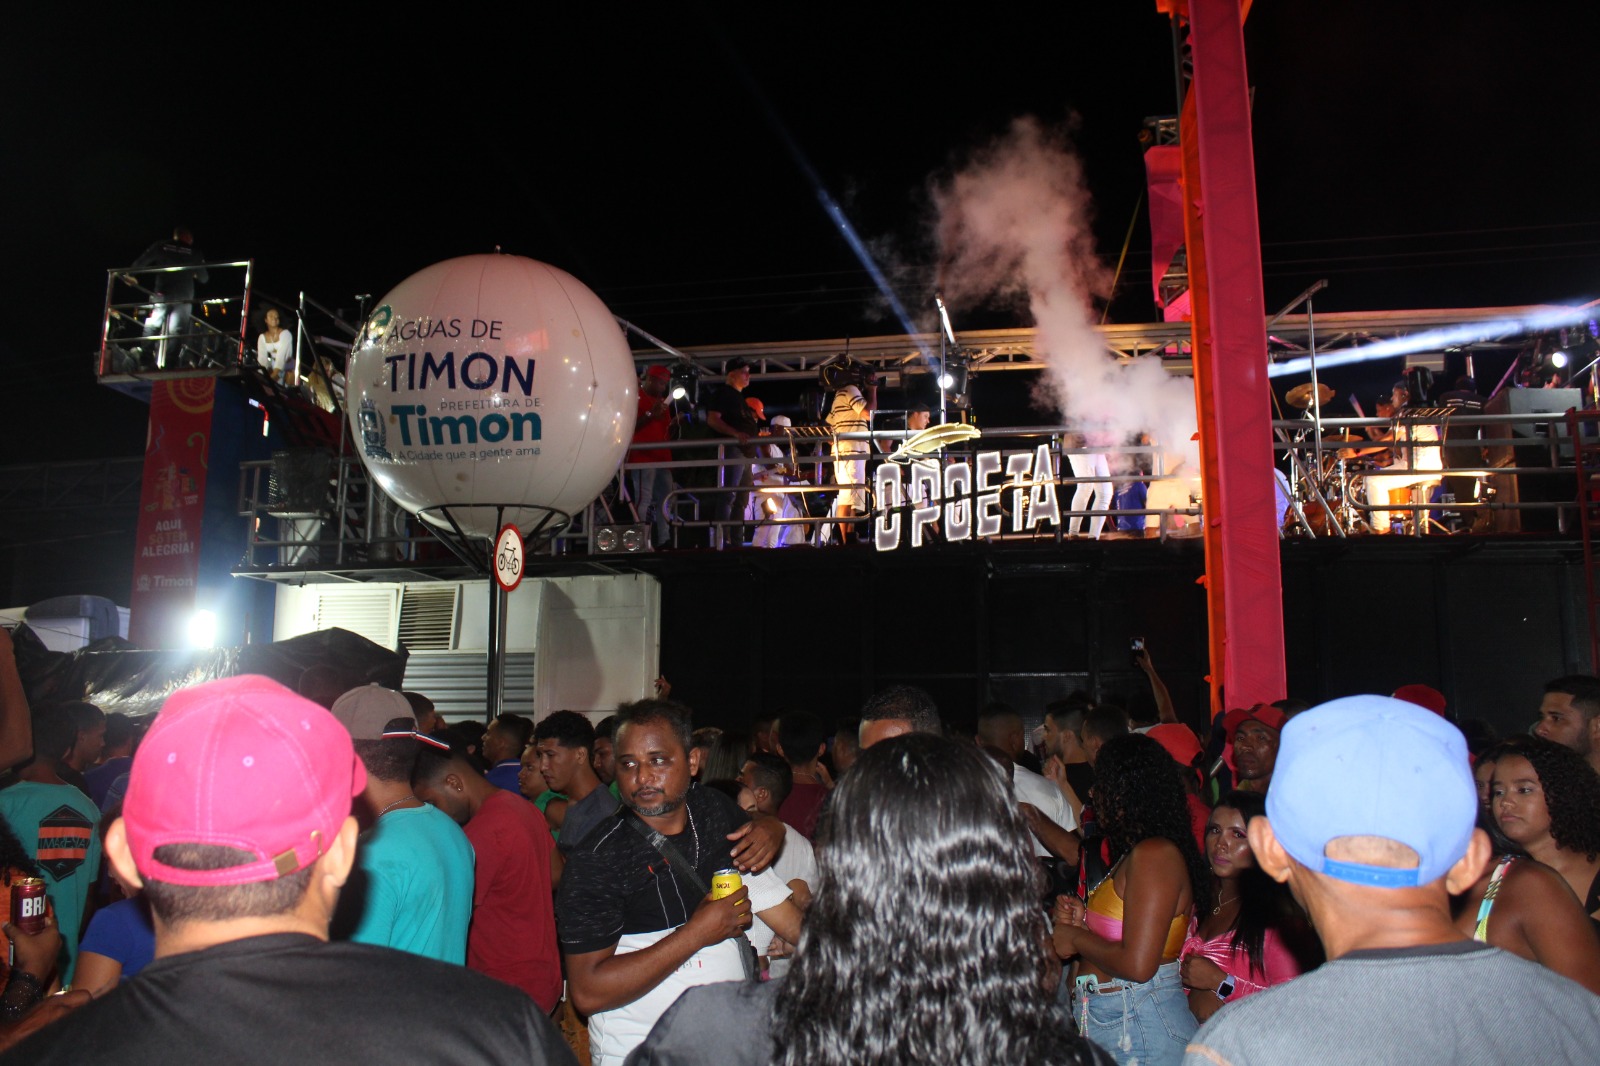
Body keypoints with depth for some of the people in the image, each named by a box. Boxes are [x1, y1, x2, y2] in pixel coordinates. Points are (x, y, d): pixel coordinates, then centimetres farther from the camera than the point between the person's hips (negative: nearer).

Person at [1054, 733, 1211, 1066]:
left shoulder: (1155, 854, -16)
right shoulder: (1133, 854, 15)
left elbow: (1137, 965, -23)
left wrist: (1076, 939, -9)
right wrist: (1084, 922, 8)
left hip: (1140, 1030, -9)